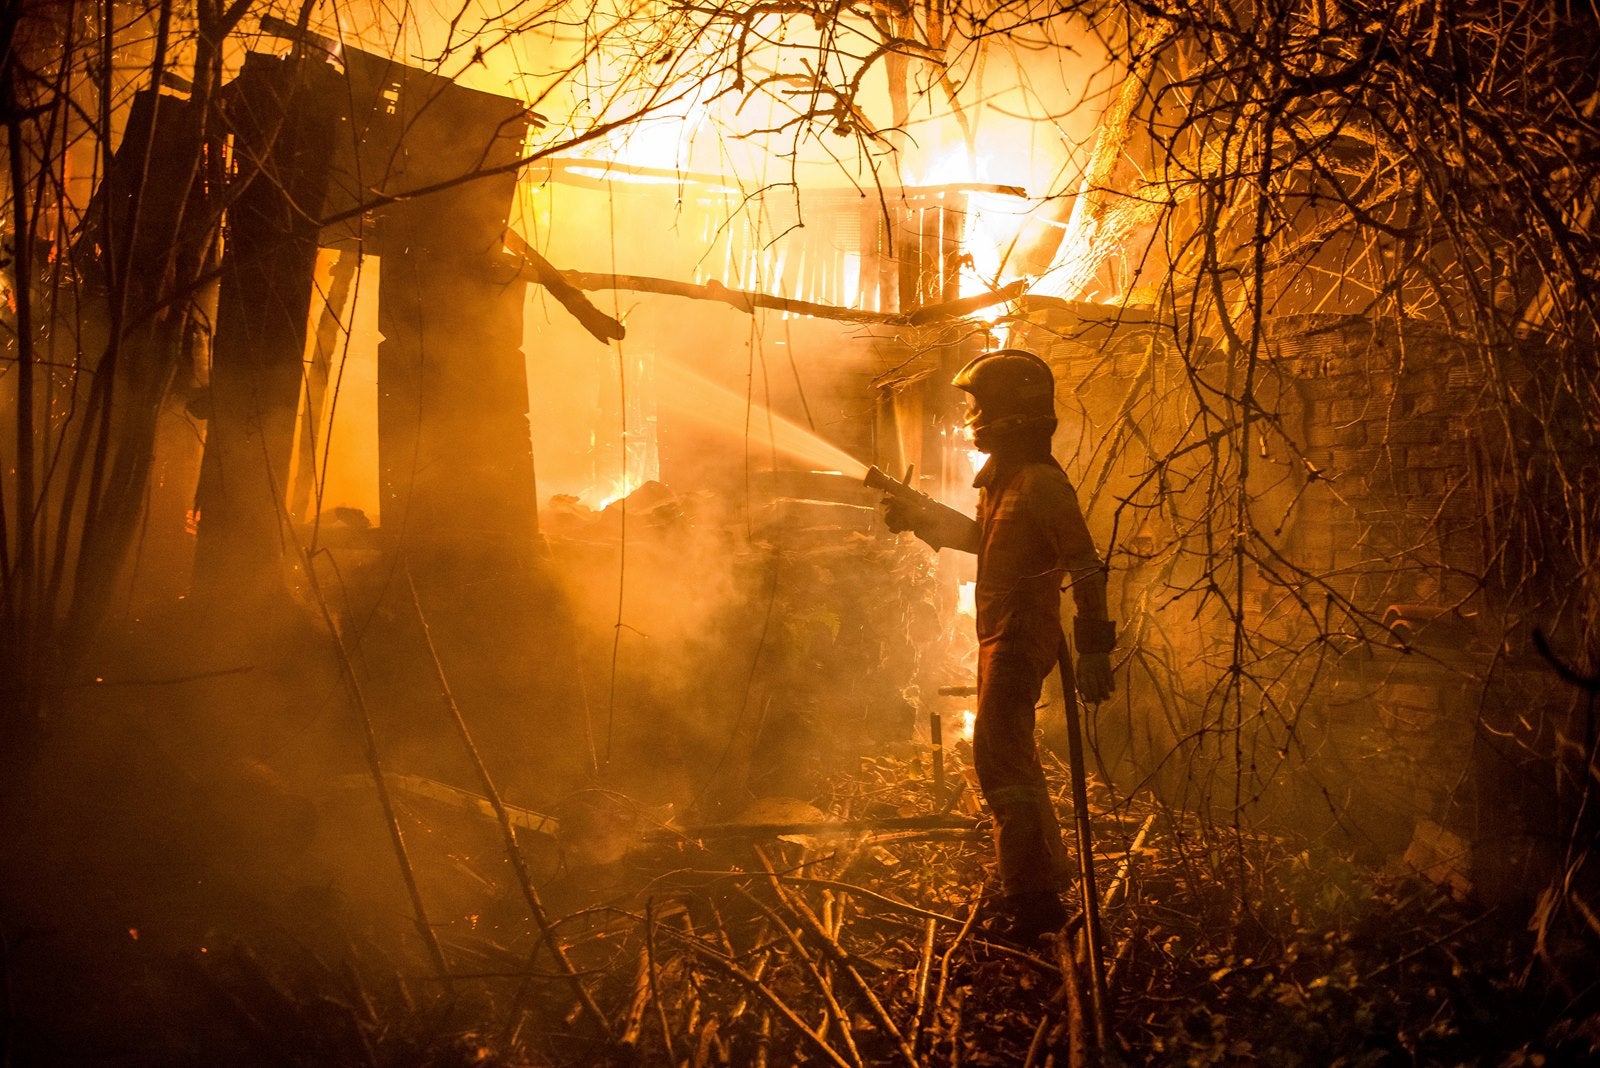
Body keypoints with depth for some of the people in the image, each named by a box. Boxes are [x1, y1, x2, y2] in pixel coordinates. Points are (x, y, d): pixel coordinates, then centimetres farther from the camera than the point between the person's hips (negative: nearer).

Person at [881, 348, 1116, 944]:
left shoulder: (1042, 482, -18)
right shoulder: (1002, 476, 12)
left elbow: (1087, 570, -21)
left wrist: (1094, 650, -23)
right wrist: (918, 516, 21)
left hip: (1022, 638, -10)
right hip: (1000, 634, 10)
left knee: (999, 758, -11)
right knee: (1010, 754, 19)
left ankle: (1030, 902, -6)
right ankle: (1046, 870, 34)